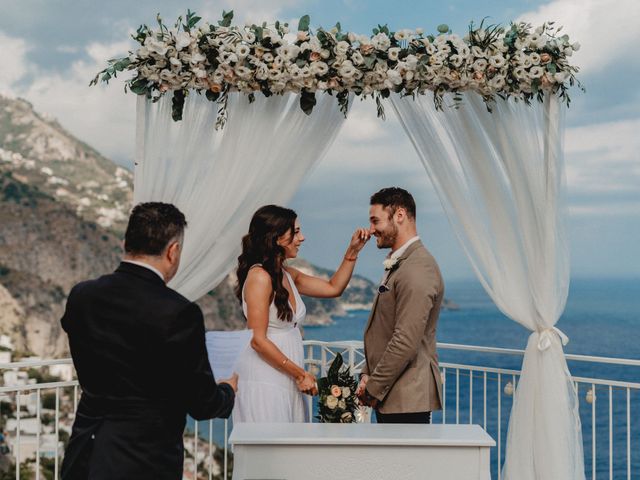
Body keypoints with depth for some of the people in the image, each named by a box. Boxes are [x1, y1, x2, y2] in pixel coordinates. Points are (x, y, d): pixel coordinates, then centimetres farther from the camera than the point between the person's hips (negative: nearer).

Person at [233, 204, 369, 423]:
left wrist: (352, 251, 11)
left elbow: (333, 287, 21)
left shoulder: (287, 274, 12)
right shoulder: (259, 276, -14)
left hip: (286, 383, 8)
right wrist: (300, 374, -12)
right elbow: (257, 340, -17)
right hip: (265, 382, -8)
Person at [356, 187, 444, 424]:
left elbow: (406, 342, -22)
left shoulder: (417, 271, -18)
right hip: (389, 396, 9)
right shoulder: (397, 265, 16)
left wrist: (373, 389, -14)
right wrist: (367, 375, 9)